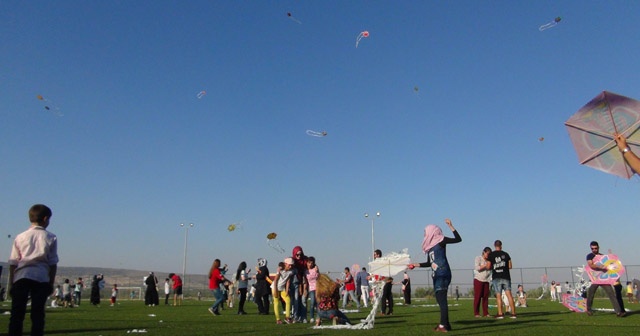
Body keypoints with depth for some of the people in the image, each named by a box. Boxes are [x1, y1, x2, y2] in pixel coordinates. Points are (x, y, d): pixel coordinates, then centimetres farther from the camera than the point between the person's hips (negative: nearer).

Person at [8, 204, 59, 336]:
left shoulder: (20, 237, 9)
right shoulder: (50, 238, 5)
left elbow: (13, 263, 8)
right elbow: (53, 263, 4)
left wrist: (11, 283, 13)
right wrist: (51, 283, 10)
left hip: (21, 277, 1)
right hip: (41, 277, -1)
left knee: (17, 313, 3)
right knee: (37, 313, 3)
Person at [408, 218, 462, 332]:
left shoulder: (441, 240, -1)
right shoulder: (430, 246, 18)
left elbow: (458, 239, -9)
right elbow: (429, 263, 24)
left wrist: (450, 226, -15)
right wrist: (415, 265, 26)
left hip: (443, 274, -8)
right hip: (437, 275, 8)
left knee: (441, 298, -11)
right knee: (440, 299, 9)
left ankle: (443, 325, -11)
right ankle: (445, 324, 16)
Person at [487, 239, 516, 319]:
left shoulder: (491, 255, 0)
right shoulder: (506, 254, 8)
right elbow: (510, 266, 7)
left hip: (496, 277, -2)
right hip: (506, 277, 2)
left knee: (498, 295, 0)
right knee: (509, 294, 0)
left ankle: (500, 314, -3)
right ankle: (513, 313, -3)